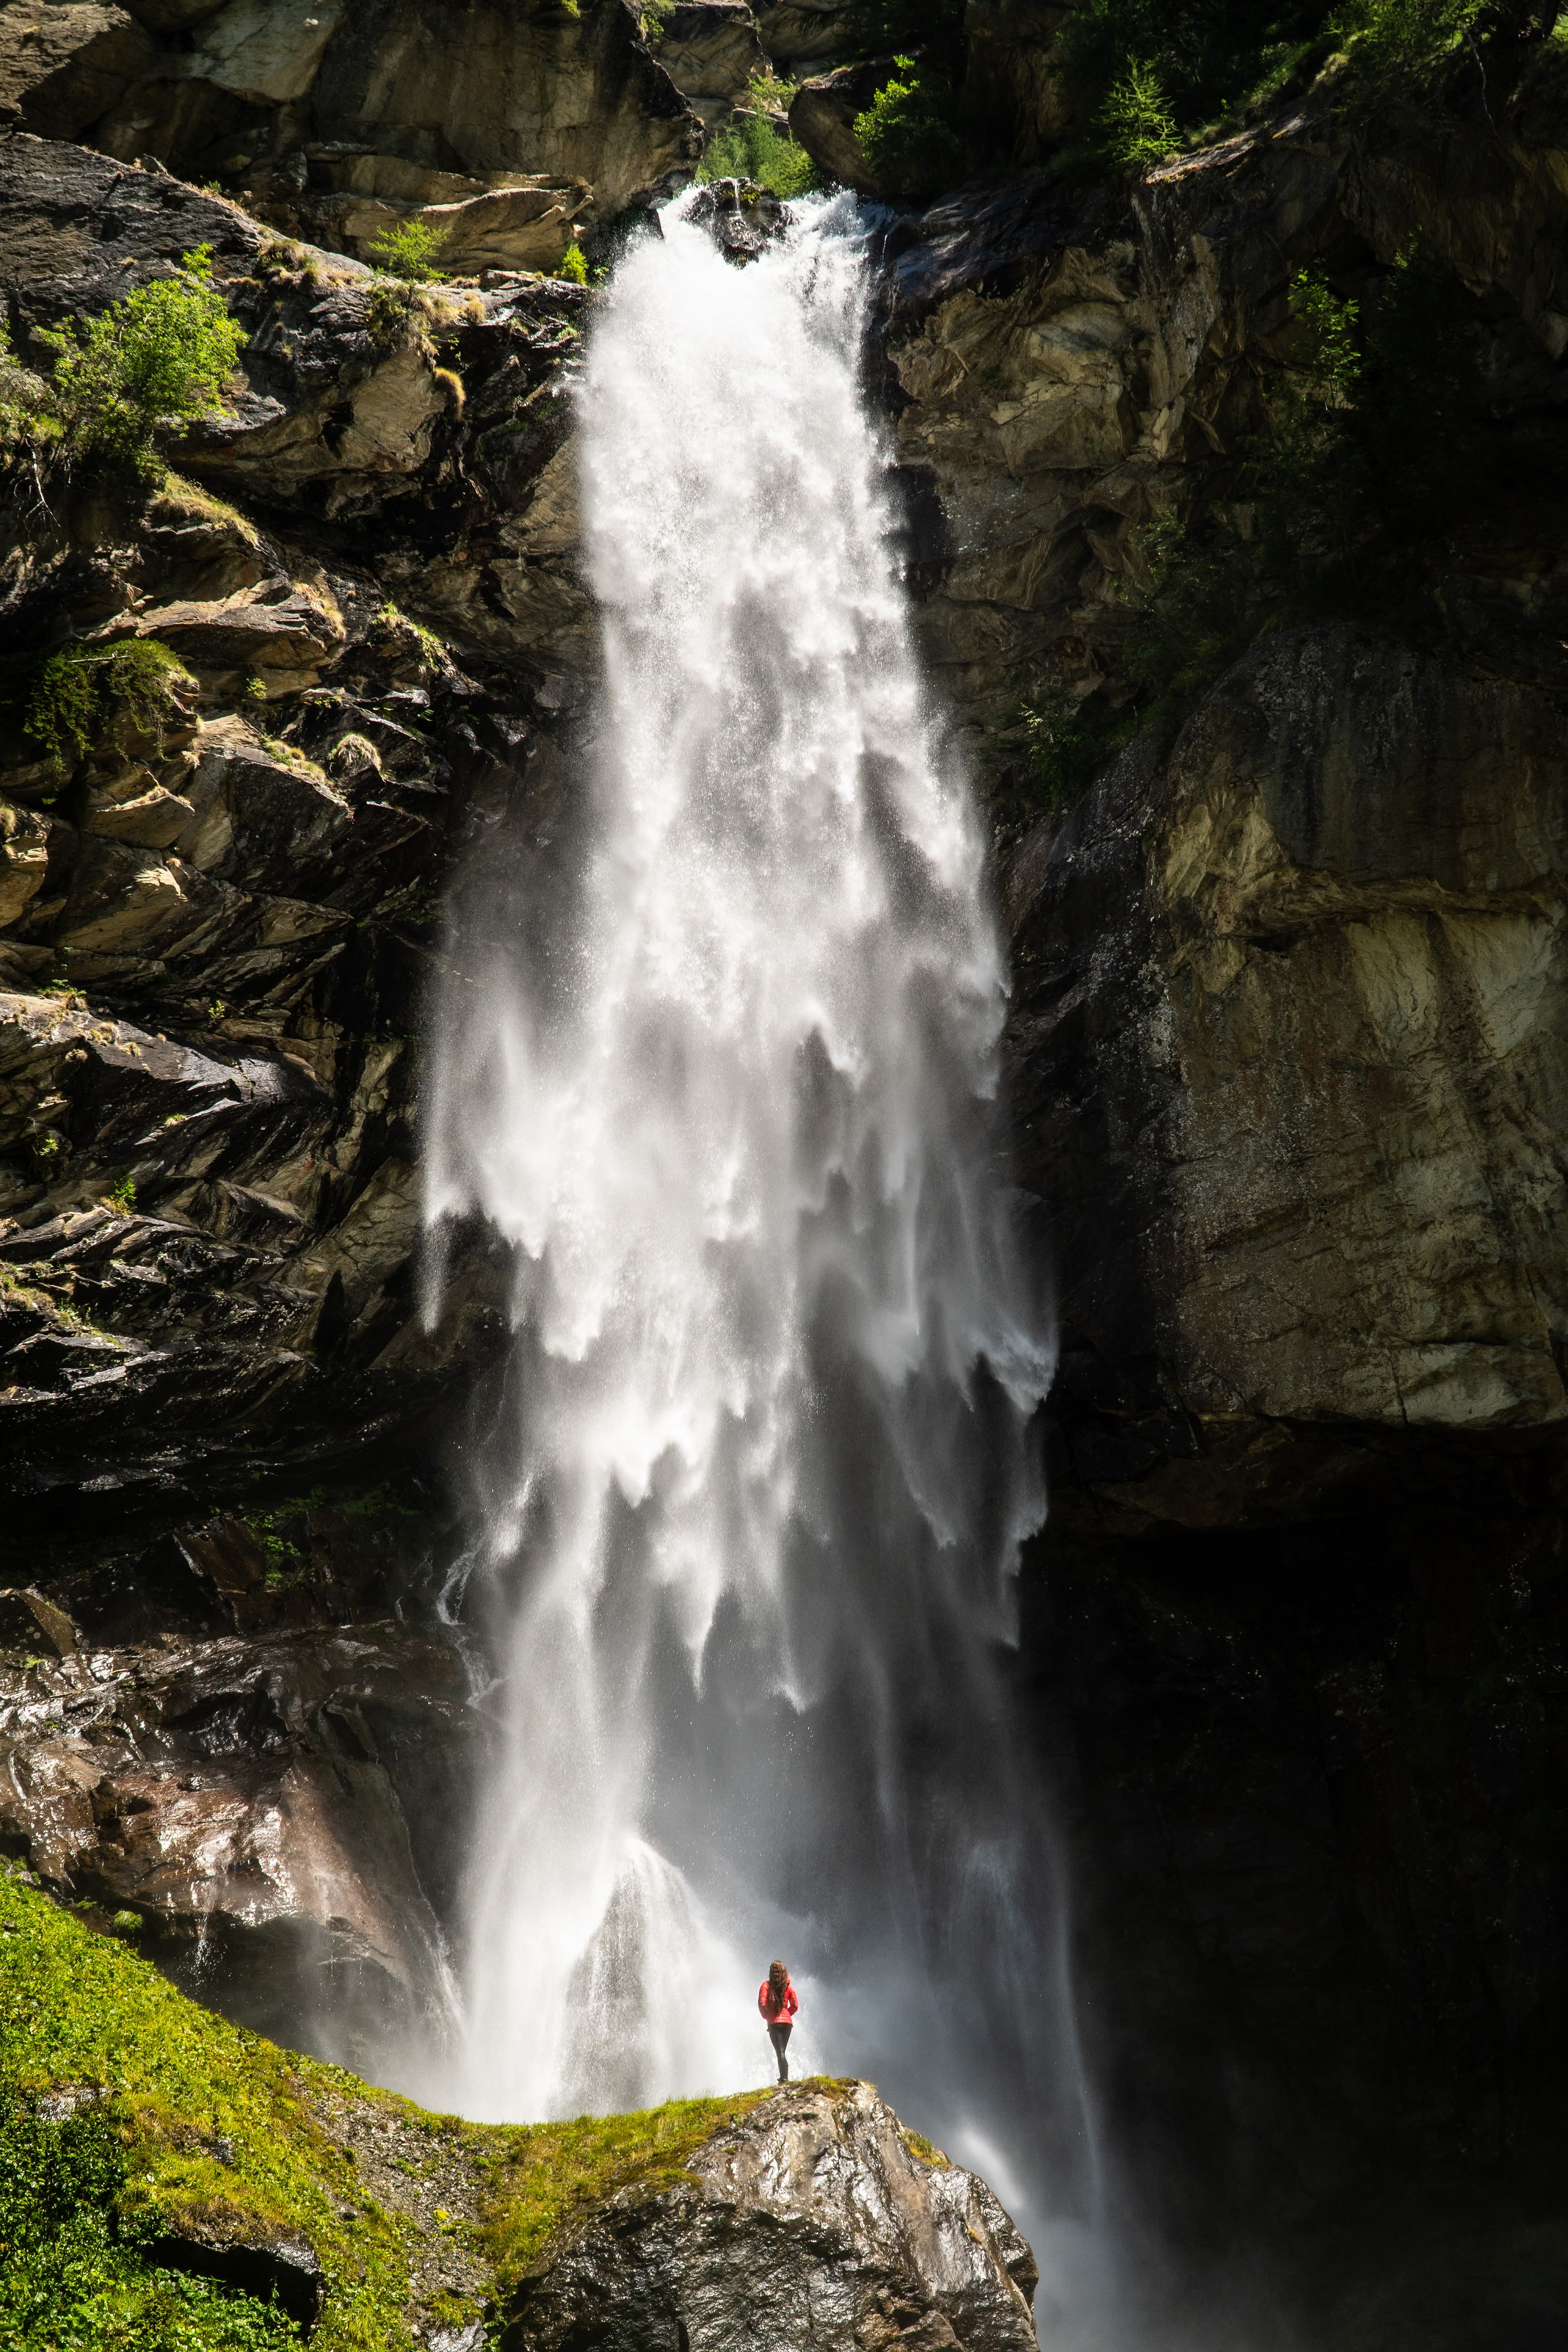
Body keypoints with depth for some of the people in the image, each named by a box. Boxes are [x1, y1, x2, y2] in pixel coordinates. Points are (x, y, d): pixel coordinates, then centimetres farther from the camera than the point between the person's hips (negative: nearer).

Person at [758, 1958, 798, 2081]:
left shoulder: (766, 1986, -3)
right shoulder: (789, 1987, 5)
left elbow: (762, 2003, -13)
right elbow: (795, 2005, 4)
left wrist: (766, 2016, 2)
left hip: (774, 2023, -4)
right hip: (788, 2022, 4)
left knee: (780, 2052, -7)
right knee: (782, 2051, 16)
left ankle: (784, 2078, -20)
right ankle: (785, 2077, 13)